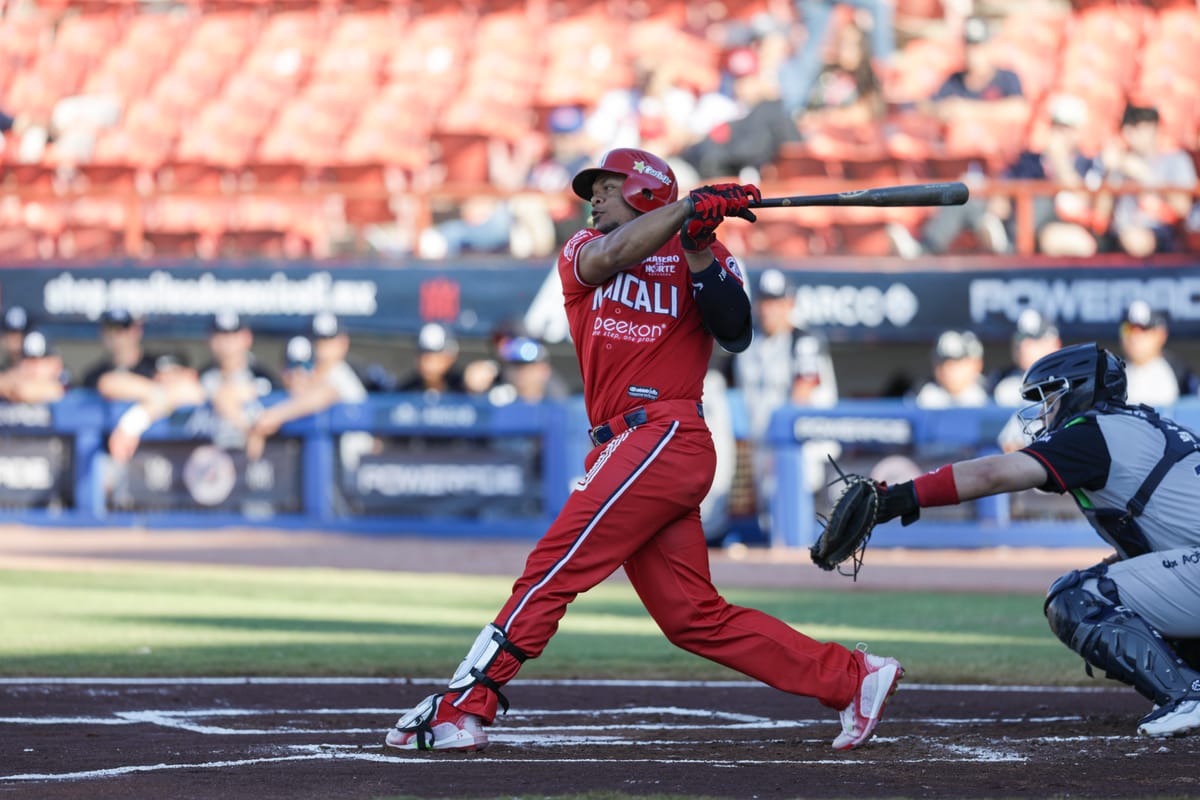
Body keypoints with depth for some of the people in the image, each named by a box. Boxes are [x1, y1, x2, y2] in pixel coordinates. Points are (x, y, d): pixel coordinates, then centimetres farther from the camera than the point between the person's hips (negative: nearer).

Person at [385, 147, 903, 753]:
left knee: (555, 566, -15)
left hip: (666, 434, -6)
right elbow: (607, 257, -5)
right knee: (695, 618, 2)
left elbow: (735, 334, -7)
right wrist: (689, 207, -11)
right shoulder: (580, 254, 20)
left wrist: (699, 254, -16)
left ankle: (461, 706, -17)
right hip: (625, 448, 6)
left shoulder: (703, 256, 8)